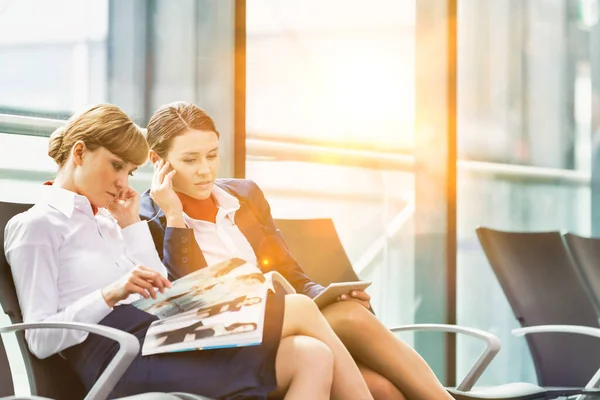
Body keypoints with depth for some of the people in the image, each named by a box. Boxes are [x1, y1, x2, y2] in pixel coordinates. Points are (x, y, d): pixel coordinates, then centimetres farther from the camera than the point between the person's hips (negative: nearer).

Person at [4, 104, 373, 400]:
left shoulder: (103, 220, 28)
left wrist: (132, 225, 16)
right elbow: (40, 338, -6)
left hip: (158, 340, 8)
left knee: (313, 357, -15)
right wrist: (109, 295, -18)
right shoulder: (34, 226, 5)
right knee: (300, 310, -13)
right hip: (124, 357, -8)